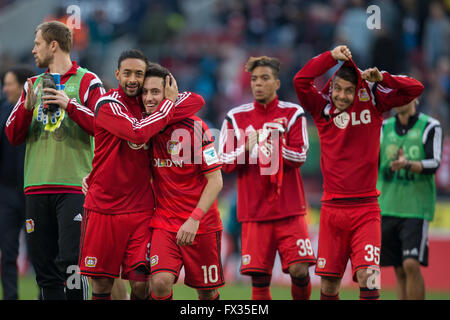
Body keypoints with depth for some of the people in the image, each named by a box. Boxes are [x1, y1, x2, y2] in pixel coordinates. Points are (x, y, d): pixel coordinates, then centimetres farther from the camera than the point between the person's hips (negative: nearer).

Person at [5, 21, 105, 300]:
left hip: (74, 186, -5)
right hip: (37, 188, 5)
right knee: (43, 265, 4)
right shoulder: (33, 85, 18)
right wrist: (27, 106, -5)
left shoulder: (87, 82, 3)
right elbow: (13, 136, 12)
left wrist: (69, 105, -20)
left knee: (69, 261, -13)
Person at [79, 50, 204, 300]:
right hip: (104, 207, -3)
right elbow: (137, 133, -24)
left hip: (140, 209, 3)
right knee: (102, 282, 1)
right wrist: (168, 103, -13)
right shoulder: (107, 104, -8)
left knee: (140, 282, -8)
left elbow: (197, 102, 3)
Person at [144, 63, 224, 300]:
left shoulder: (193, 127, -12)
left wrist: (194, 219, -22)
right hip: (163, 222, 3)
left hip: (200, 225, -3)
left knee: (207, 292, 6)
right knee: (160, 282, -20)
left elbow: (215, 180, -12)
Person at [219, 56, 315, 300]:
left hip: (289, 211, -1)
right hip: (254, 213, 1)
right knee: (259, 280, -4)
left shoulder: (293, 113, 3)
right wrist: (247, 147, -12)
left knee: (299, 271, -10)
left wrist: (270, 142, -16)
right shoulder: (236, 117, 6)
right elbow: (225, 163, 5)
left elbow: (299, 156, -5)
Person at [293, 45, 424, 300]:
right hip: (332, 209, 1)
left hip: (366, 209, -1)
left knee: (367, 275, -15)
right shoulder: (323, 109, 6)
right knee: (329, 283, 3)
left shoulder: (372, 104, 5)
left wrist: (381, 78, -9)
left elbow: (415, 89, 3)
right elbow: (301, 81, -8)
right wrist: (332, 57, -6)